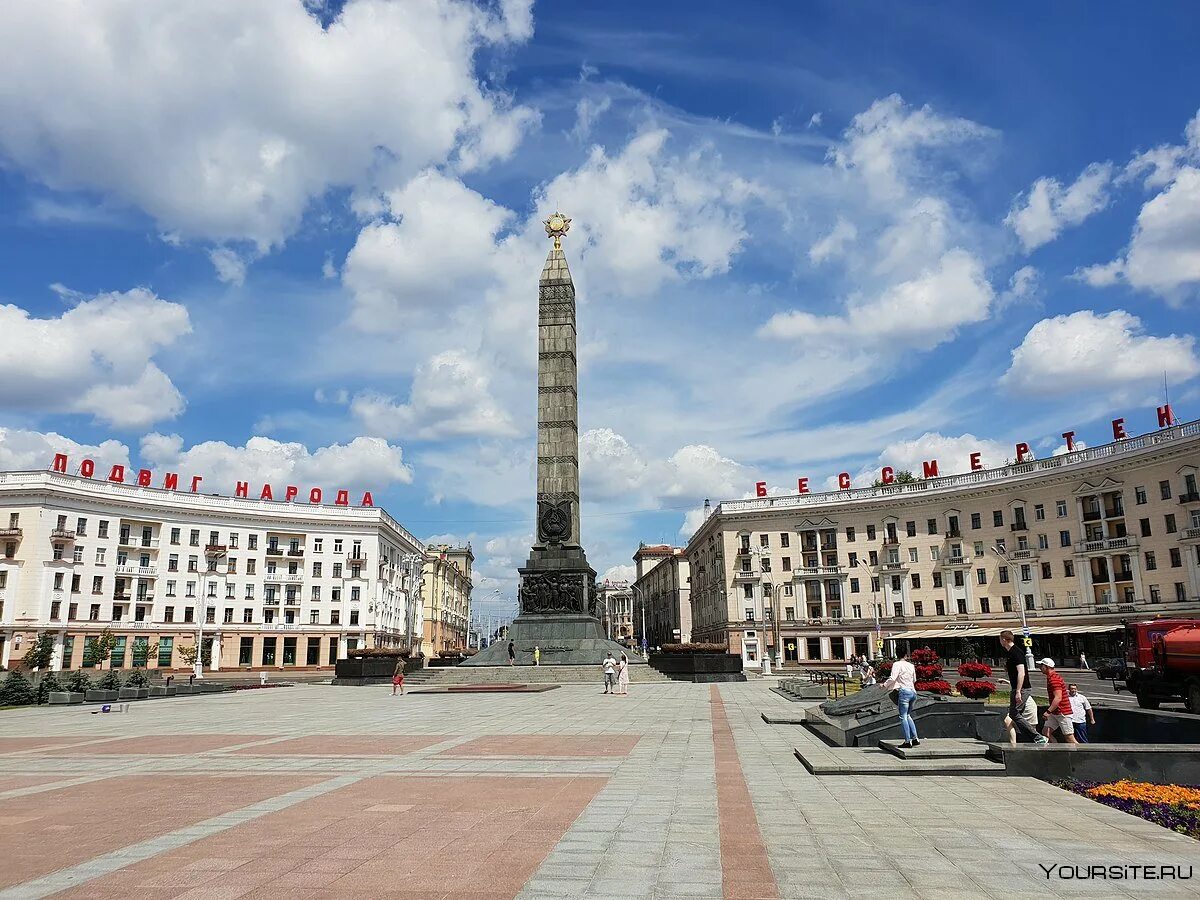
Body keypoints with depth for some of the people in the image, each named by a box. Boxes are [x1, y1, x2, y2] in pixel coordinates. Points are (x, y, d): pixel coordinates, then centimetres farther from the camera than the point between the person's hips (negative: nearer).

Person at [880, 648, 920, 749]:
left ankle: (908, 741, -4)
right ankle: (915, 739, 14)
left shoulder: (897, 664, -5)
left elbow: (892, 678, -14)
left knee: (903, 717, -2)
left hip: (904, 691, -6)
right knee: (908, 716, 18)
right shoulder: (911, 666, 13)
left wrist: (884, 686, 0)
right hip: (913, 691, 6)